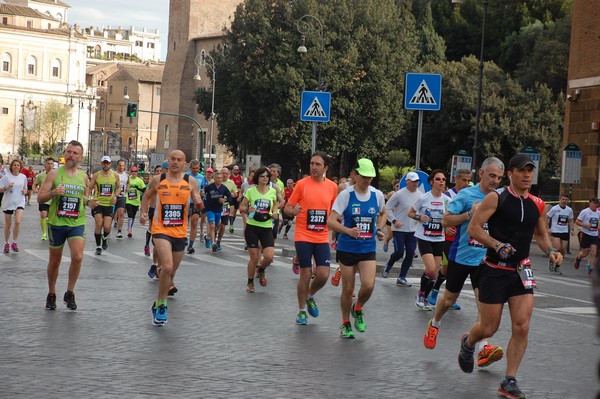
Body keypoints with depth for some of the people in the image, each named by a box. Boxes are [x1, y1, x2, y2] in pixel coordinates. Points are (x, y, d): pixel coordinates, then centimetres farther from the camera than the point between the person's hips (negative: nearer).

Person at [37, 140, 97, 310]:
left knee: (77, 257, -17)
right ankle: (51, 294, 29)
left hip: (77, 223, 1)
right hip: (56, 223, -1)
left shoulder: (83, 176, 5)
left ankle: (70, 293, 2)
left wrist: (89, 202, -2)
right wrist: (53, 192, -24)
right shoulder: (55, 173, -4)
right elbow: (40, 198, -5)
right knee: (54, 261, 10)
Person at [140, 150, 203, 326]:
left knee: (171, 272, 14)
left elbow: (198, 203, 2)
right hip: (161, 230, -3)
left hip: (180, 232, 3)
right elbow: (147, 196, 14)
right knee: (167, 267, -22)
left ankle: (159, 305, 35)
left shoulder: (191, 182, 0)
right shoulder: (157, 180, -1)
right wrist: (143, 213, -1)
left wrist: (199, 203, -21)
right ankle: (162, 305, -7)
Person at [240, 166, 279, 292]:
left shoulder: (272, 191, 3)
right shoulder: (251, 191, -4)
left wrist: (274, 212, 1)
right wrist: (248, 209, -20)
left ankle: (261, 270, 23)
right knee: (254, 258, 0)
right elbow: (241, 207, 1)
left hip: (267, 228, 2)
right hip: (252, 227, -2)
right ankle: (250, 282, 23)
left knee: (269, 256, -12)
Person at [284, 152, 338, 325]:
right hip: (303, 237, -3)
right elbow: (287, 208, 0)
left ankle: (310, 297, 27)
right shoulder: (302, 184, -5)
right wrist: (293, 211, -22)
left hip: (322, 238, 3)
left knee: (323, 274, -5)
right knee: (306, 274, -1)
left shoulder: (332, 187, 4)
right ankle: (301, 311, 16)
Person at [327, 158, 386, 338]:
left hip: (368, 249, 2)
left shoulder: (377, 195, 1)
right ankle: (345, 324, 25)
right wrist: (348, 230, -31)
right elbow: (331, 221, -14)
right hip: (347, 248, -2)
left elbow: (383, 213, 23)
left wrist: (379, 229, 5)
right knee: (348, 289, 4)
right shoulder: (345, 195, -10)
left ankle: (358, 310, 17)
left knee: (368, 285, -15)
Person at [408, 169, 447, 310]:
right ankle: (421, 293, 6)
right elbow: (410, 213, 3)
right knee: (431, 269, -17)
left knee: (434, 273, 5)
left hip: (439, 239, 4)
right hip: (424, 238, -4)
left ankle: (425, 298, 23)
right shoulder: (423, 198, -8)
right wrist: (419, 217, -16)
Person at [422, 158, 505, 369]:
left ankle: (482, 348, -14)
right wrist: (469, 214, -25)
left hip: (484, 258, 3)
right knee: (449, 298, 13)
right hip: (461, 256, -3)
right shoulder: (466, 194, -10)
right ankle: (434, 325, 41)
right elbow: (445, 221, -13)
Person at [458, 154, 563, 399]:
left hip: (521, 271, 4)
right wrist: (498, 245, -25)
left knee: (522, 328, -7)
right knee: (488, 328, 3)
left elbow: (541, 235, 20)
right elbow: (473, 228, -12)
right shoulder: (496, 198, -9)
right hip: (495, 271, -4)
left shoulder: (538, 205, 6)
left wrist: (550, 251, -1)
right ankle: (468, 343, 39)